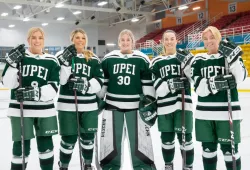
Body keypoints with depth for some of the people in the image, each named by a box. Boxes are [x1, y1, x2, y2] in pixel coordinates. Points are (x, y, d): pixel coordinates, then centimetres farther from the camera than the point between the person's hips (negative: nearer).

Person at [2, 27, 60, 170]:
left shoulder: (52, 61, 1)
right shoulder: (18, 56, 0)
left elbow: (53, 88, -8)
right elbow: (8, 83, -6)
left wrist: (35, 93, -25)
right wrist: (13, 63, -21)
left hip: (45, 110, 2)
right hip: (21, 110, -1)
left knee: (46, 146, 12)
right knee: (21, 146, 3)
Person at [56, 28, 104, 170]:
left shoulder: (94, 59, 6)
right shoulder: (62, 56, 0)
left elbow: (99, 81, -1)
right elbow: (59, 80, -11)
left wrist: (86, 85, -19)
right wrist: (66, 61, -22)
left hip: (89, 105, 3)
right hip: (67, 105, -2)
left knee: (88, 137, 13)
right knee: (69, 139, 1)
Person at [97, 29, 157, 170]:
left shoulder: (142, 59, -2)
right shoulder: (108, 59, 1)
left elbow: (148, 81, 1)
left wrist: (150, 100, -2)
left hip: (135, 105, -1)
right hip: (113, 104, 1)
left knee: (140, 138, 5)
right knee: (110, 138, 7)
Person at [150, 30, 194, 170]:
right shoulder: (156, 62, 6)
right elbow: (156, 87, -4)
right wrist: (169, 85, -22)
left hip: (183, 104, -1)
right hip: (165, 106, 1)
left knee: (185, 138, 1)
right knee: (167, 139, 12)